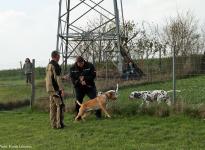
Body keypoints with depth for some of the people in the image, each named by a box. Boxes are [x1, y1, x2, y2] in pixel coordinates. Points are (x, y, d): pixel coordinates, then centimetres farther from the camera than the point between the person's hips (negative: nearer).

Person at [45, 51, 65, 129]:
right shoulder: (55, 65, -13)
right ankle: (59, 124, -6)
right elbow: (58, 78, -18)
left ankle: (53, 124, 14)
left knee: (53, 106, 11)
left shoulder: (48, 65, 16)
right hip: (56, 89, -9)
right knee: (60, 105, -5)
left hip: (50, 89, 9)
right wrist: (62, 89, -17)